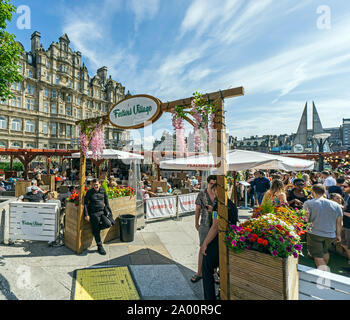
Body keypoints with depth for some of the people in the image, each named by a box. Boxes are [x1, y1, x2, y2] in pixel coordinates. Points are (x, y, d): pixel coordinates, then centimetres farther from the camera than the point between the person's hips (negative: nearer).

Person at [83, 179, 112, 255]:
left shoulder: (103, 191, 3)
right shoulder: (89, 192, -5)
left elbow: (106, 201, 14)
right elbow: (85, 203, -3)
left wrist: (109, 210, 12)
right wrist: (86, 214, -8)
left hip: (102, 211, 3)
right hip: (93, 213, -3)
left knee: (108, 224, -18)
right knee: (96, 231, 3)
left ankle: (97, 227, 13)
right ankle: (99, 247, 18)